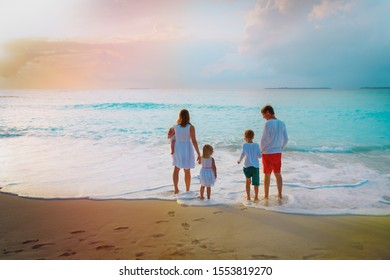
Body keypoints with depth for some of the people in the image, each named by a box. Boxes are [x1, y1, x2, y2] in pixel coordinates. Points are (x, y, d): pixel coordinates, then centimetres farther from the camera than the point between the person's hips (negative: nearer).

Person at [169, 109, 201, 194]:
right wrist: (199, 155, -16)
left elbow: (169, 136, 9)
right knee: (187, 171, 13)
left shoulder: (175, 126, -6)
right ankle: (187, 190, 24)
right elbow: (194, 141, -20)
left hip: (177, 149, 3)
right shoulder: (191, 127, -17)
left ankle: (176, 189, 12)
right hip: (187, 150, -2)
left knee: (176, 169, 19)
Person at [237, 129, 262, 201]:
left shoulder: (244, 145, -5)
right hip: (255, 166, 0)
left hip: (247, 166, 0)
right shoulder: (256, 145, 0)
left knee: (248, 182, 15)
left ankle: (248, 197, 19)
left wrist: (239, 160, -1)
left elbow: (243, 154, -17)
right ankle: (256, 197, 12)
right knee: (256, 182, 8)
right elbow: (260, 156, -1)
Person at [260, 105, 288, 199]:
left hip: (268, 153, -5)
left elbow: (264, 140, -15)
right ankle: (280, 194, 22)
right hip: (278, 153, 5)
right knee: (278, 174, 15)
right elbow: (286, 139, 7)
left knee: (267, 175, 6)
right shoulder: (282, 123, 2)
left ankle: (266, 195, 16)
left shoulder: (268, 124, -17)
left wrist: (261, 150, 1)